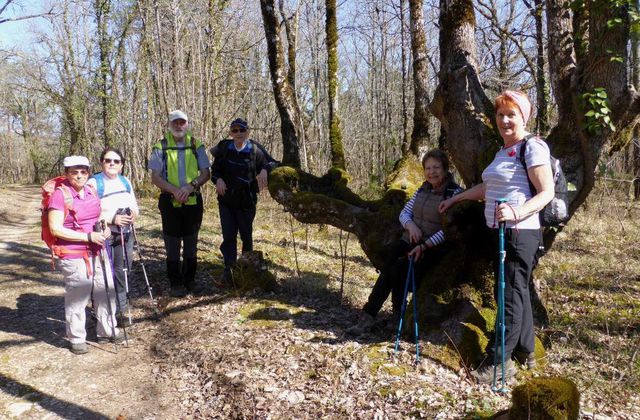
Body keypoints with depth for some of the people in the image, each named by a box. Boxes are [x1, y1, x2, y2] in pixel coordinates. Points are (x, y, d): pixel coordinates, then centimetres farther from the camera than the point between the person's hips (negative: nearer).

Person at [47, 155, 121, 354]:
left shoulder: (92, 191, 8)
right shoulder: (60, 195, -12)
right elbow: (56, 229, -17)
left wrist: (105, 228, 3)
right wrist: (88, 237, -20)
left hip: (96, 252, 7)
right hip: (73, 256, -7)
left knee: (106, 291, 13)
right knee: (77, 297, 1)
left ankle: (107, 331, 30)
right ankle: (76, 338, 20)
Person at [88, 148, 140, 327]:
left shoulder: (126, 181, 13)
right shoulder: (94, 182, -7)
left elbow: (134, 205, 17)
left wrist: (134, 214, -5)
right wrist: (112, 219, -24)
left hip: (125, 234, 6)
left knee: (121, 273, 11)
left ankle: (120, 311, 23)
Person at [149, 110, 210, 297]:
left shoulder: (196, 146, 5)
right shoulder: (160, 147, 0)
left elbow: (205, 173, 3)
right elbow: (155, 178, -3)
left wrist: (191, 186, -15)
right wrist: (175, 190, -18)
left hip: (193, 201, 2)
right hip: (170, 202, -2)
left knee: (191, 243, 11)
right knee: (173, 243, 4)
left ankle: (190, 280, 24)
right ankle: (176, 283, 14)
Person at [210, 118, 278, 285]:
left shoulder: (255, 150, -6)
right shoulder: (224, 148, -2)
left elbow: (273, 164, 0)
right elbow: (215, 170, 7)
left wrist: (265, 170, -21)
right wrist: (218, 179, -14)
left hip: (247, 202, 0)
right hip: (226, 201, 1)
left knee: (246, 236, 12)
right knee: (229, 237, -6)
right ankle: (229, 269, -5)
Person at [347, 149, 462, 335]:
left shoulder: (455, 193, -8)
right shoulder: (423, 190, 13)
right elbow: (404, 212, 13)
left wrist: (424, 246, -20)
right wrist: (410, 224, -11)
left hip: (432, 249, -5)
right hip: (409, 242, 5)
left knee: (398, 269, -26)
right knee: (387, 270, -19)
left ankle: (398, 314, -5)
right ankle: (367, 316, -18)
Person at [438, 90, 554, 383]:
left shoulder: (532, 148, -10)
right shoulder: (503, 151, 17)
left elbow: (547, 192, -16)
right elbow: (487, 187, 27)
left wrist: (518, 211, -31)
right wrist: (455, 199, 31)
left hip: (520, 233, -9)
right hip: (500, 233, 9)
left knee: (511, 294, -5)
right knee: (517, 292, 14)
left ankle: (499, 361, 1)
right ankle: (526, 352, 25)